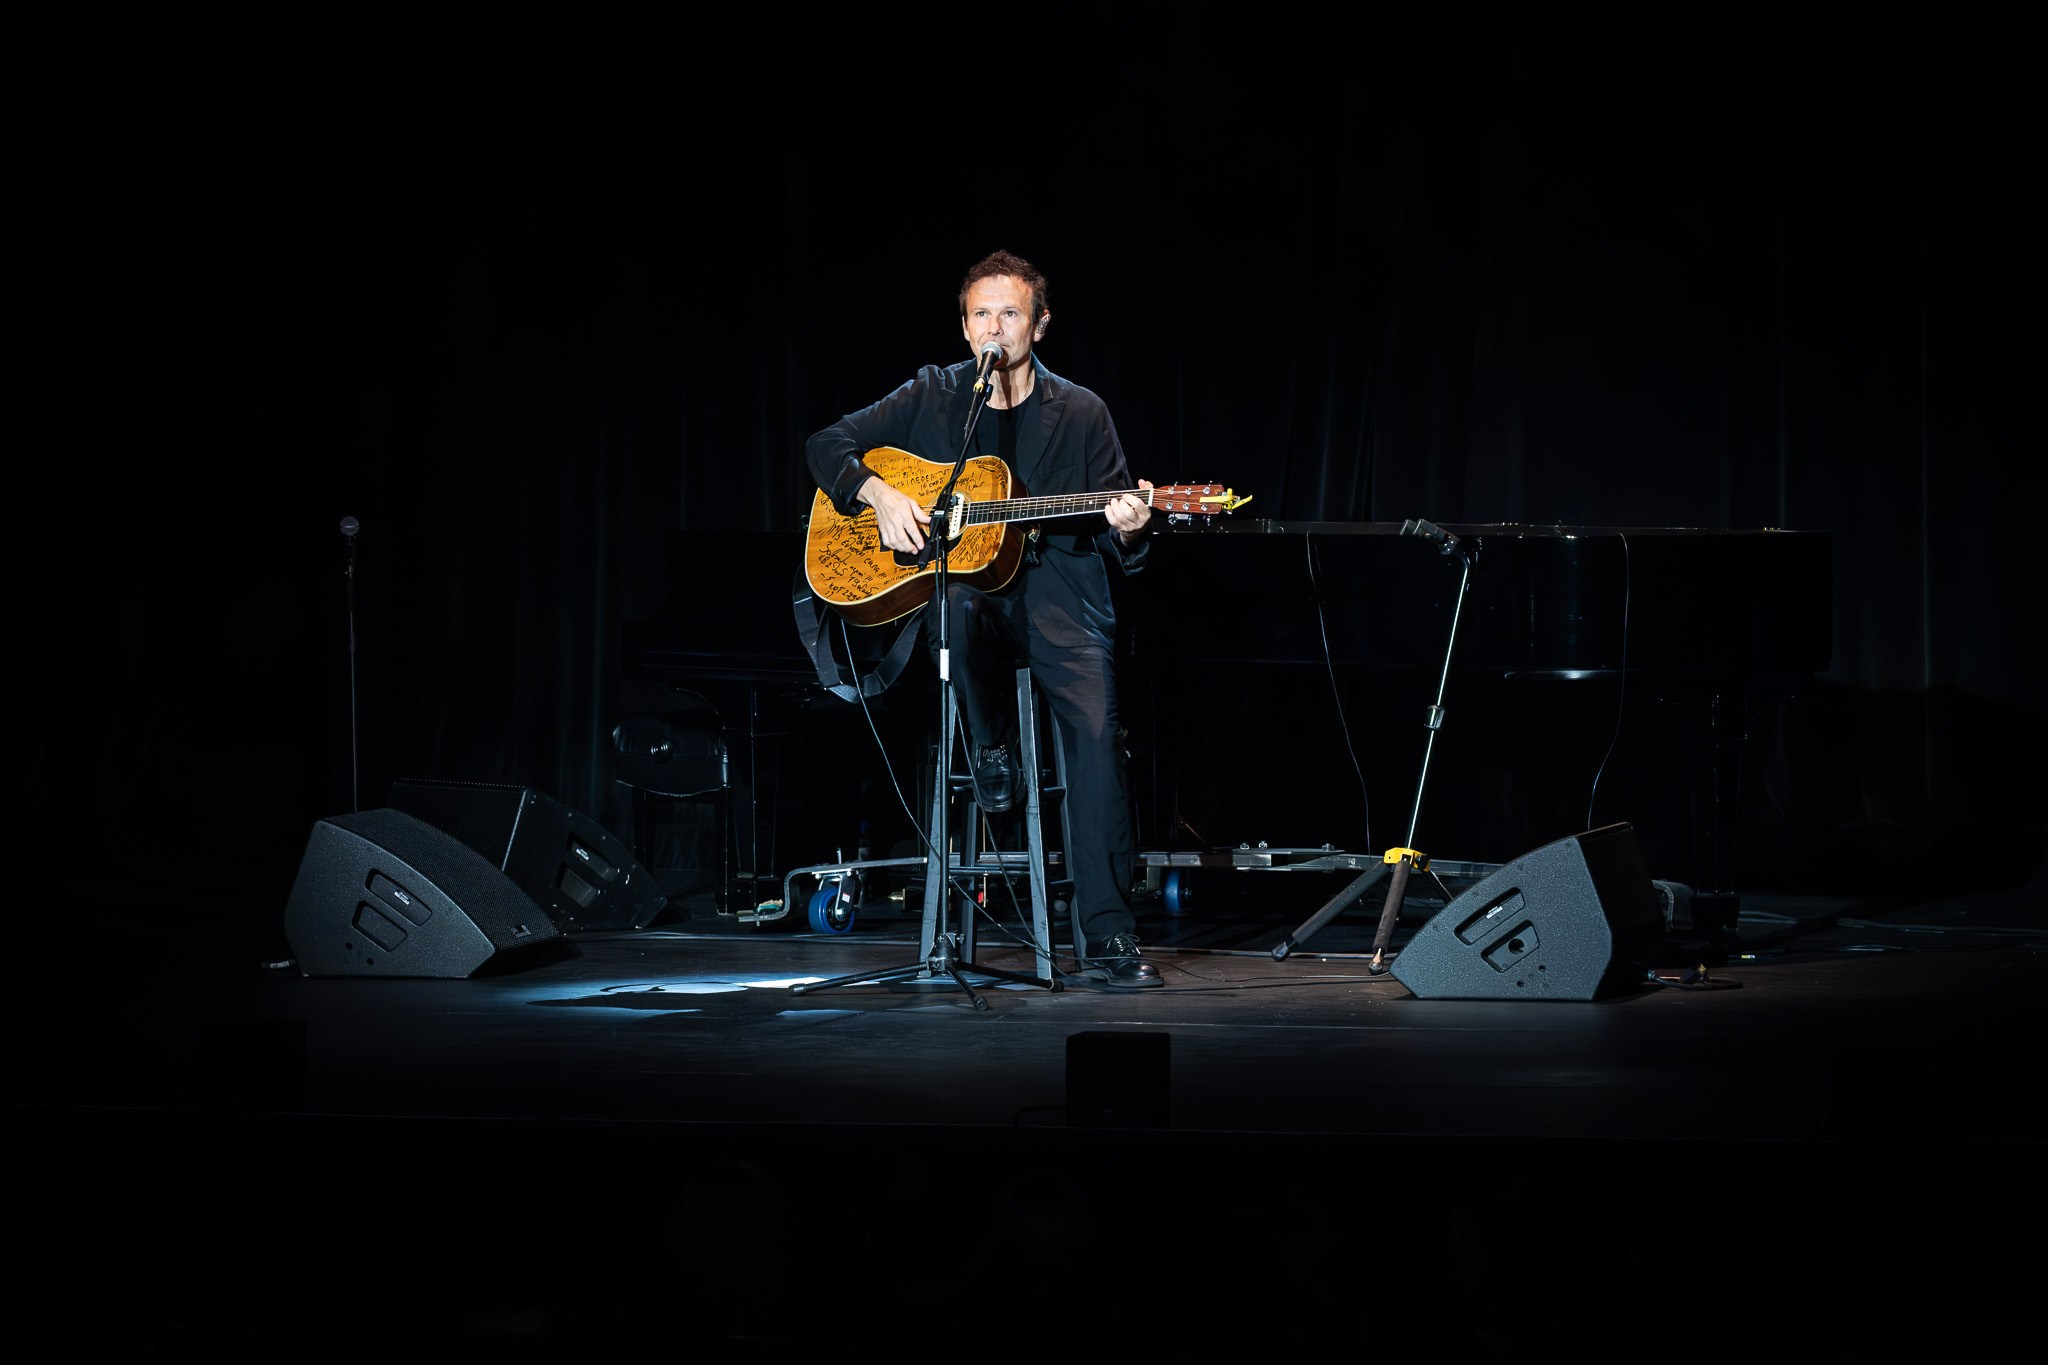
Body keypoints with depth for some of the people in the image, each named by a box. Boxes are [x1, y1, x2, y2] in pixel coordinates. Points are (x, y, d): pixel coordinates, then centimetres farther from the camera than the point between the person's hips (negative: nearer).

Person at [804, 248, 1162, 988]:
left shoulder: (1079, 414, 7)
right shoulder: (932, 397, 10)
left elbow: (1122, 553, 6)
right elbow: (827, 444, 11)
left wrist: (1129, 529, -18)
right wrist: (878, 494, -8)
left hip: (1054, 591, 0)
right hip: (965, 587, 0)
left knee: (1097, 725, -24)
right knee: (957, 606, -39)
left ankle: (1106, 937, -21)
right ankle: (991, 751, -8)